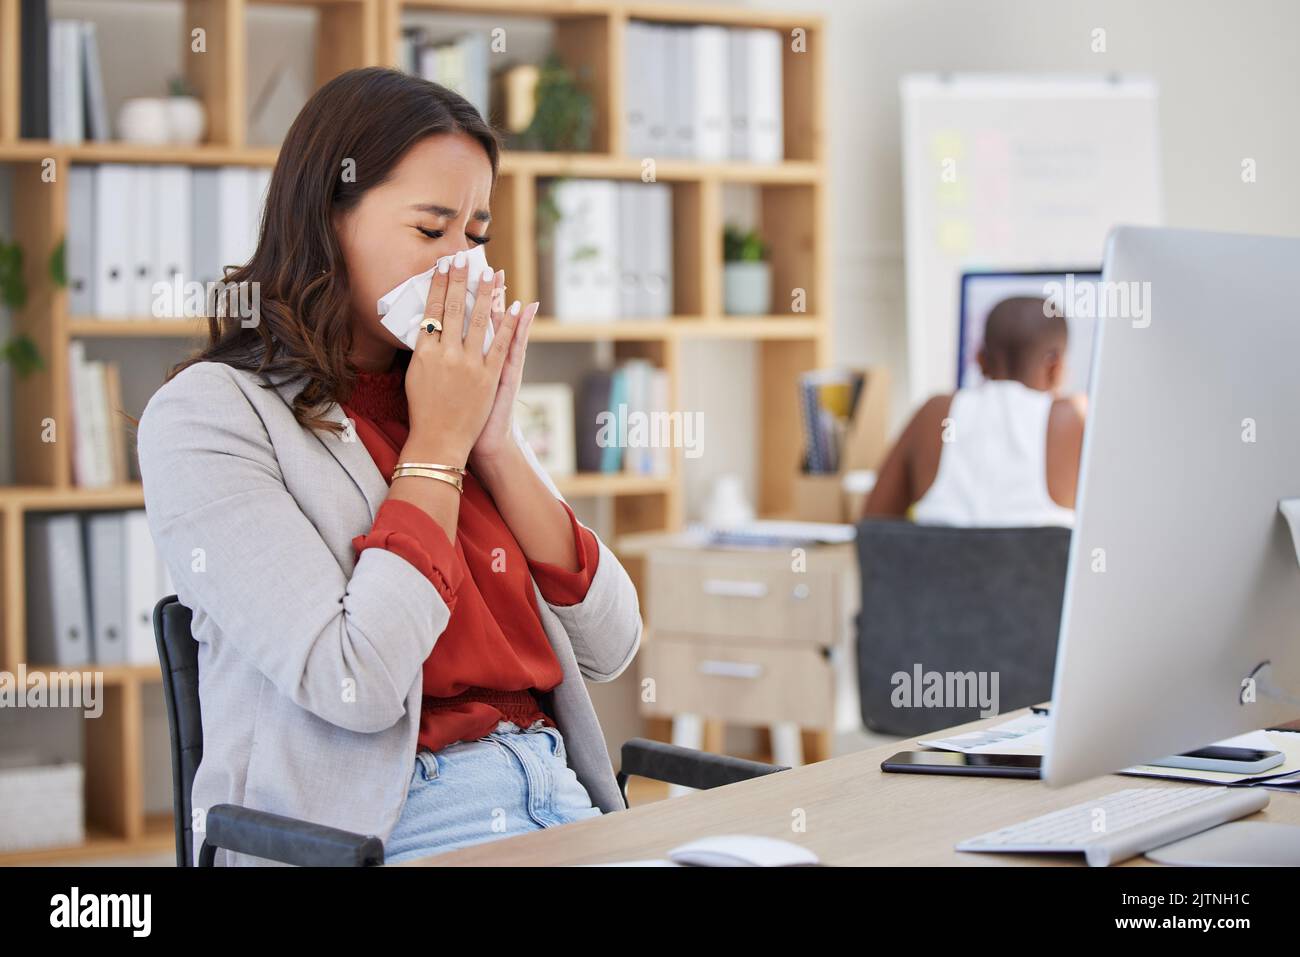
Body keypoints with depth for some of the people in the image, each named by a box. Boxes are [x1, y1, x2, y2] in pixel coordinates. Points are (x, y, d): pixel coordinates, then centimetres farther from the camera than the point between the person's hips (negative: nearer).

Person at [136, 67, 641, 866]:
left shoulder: (464, 390, 14)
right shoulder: (206, 415, -4)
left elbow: (609, 649, 8)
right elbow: (354, 685, -16)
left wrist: (497, 442, -1)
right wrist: (437, 442, -6)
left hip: (556, 801, 6)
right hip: (373, 830, -6)